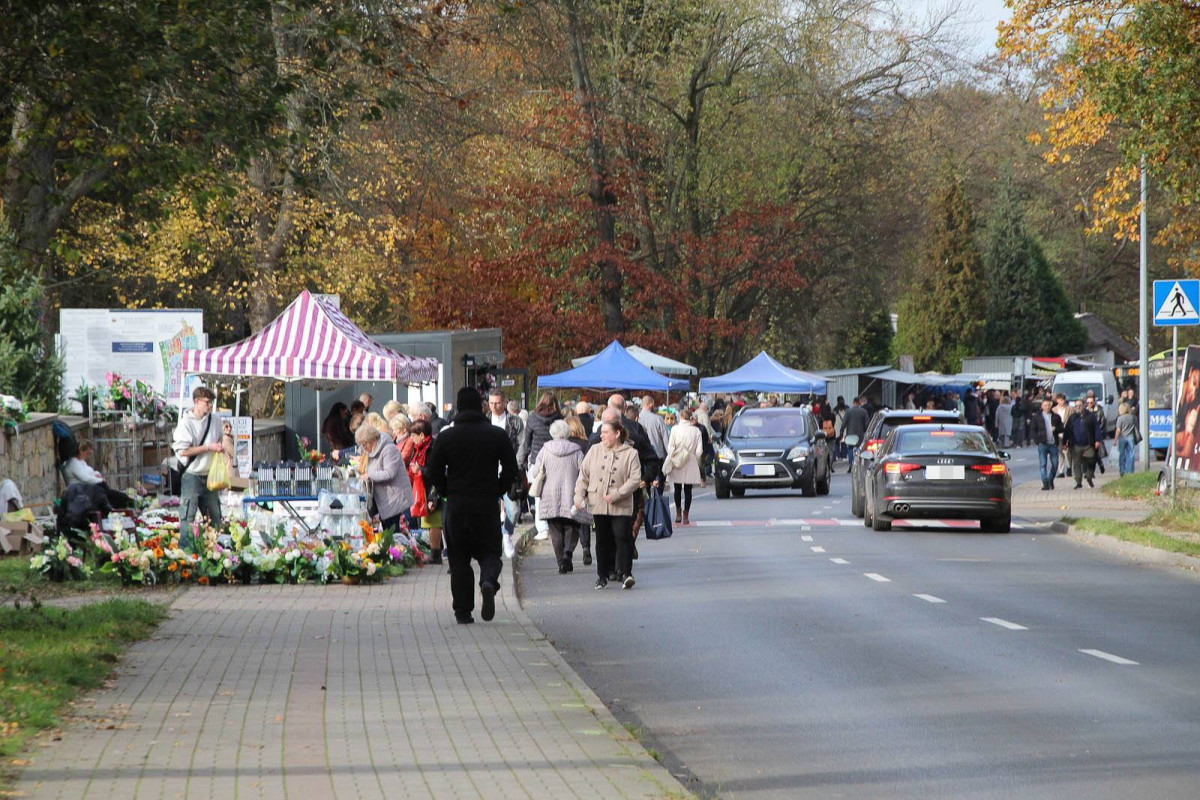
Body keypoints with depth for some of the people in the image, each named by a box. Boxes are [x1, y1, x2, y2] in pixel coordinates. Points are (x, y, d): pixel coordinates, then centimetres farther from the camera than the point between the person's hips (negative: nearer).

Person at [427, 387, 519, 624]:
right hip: (487, 504, 0)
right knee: (489, 551, 8)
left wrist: (449, 493, 11)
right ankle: (489, 581, -25)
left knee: (459, 558, 8)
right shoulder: (498, 435, 0)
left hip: (456, 506, 0)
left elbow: (434, 471, -1)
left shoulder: (446, 436, -1)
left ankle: (463, 611, 4)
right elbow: (511, 470, 0)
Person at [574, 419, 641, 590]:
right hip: (598, 505, 3)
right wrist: (579, 495, 1)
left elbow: (635, 479, -9)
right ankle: (602, 574, 17)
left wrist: (617, 494, -18)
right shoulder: (594, 451, 8)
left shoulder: (630, 454, -3)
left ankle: (625, 573, -10)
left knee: (623, 538, -12)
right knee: (602, 541, 9)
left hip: (621, 507, -3)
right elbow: (583, 475, 12)